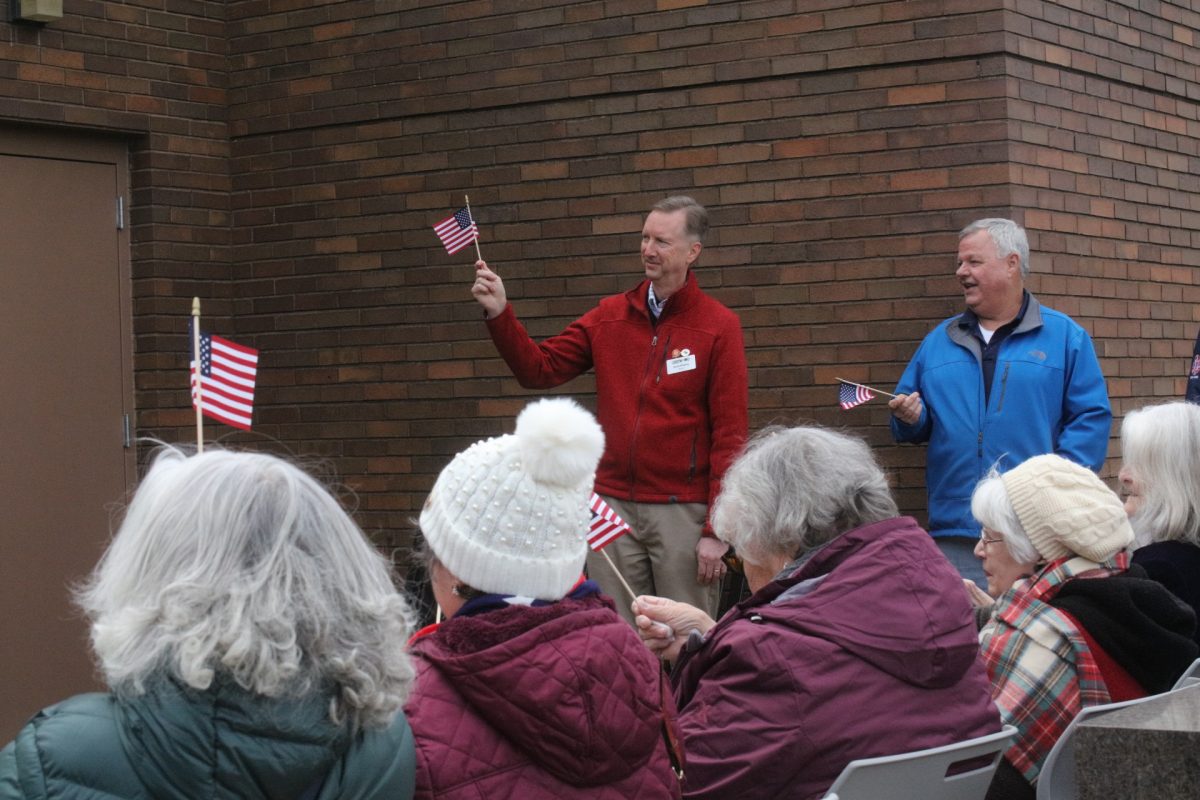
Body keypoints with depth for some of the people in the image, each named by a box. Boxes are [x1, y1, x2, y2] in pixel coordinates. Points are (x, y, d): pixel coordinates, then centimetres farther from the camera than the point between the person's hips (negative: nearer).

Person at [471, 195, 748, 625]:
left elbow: (729, 434, -6)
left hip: (683, 511, -3)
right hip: (612, 508, 4)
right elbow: (540, 369, 7)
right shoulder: (610, 316, 10)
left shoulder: (719, 326, -3)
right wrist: (499, 314, -8)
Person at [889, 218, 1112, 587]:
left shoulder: (1064, 337, 6)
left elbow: (1091, 418, -1)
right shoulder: (939, 341, 17)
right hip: (954, 528, 3)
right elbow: (913, 423, 20)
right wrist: (911, 417, -4)